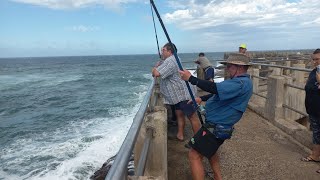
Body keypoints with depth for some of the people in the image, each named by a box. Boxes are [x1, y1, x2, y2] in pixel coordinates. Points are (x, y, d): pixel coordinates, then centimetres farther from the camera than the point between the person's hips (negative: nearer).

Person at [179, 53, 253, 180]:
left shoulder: (242, 83, -21)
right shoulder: (241, 81, 12)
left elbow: (216, 89, -34)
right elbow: (220, 92, 20)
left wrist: (191, 78, -30)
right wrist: (201, 98, 9)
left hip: (216, 127, -11)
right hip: (217, 125, 11)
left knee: (194, 155, -8)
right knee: (209, 150, 30)